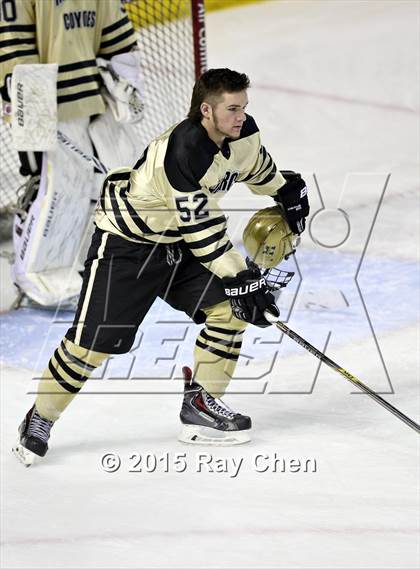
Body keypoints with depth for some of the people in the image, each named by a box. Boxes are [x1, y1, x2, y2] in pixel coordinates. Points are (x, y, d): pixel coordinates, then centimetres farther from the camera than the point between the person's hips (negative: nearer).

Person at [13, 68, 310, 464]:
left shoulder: (242, 132, -8)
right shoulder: (183, 151, -33)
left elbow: (256, 165, 19)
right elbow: (201, 231, -30)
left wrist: (286, 192, 26)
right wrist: (240, 278, -28)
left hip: (178, 243, 8)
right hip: (125, 240, -8)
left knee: (229, 308, -8)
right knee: (96, 338, -9)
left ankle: (200, 402, 6)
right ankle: (40, 418, 8)